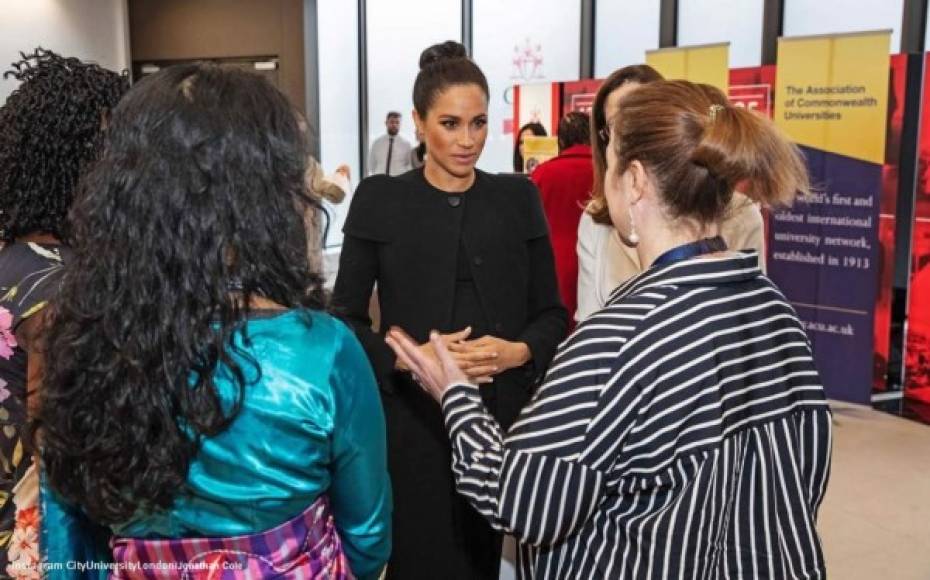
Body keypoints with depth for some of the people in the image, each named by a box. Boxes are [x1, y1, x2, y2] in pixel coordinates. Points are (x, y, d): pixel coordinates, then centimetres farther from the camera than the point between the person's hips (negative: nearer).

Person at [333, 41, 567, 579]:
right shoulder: (379, 199, 0)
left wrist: (521, 351, -12)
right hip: (412, 419, -1)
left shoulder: (519, 197, 6)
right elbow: (345, 317, 0)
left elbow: (553, 312, 8)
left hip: (502, 415, 2)